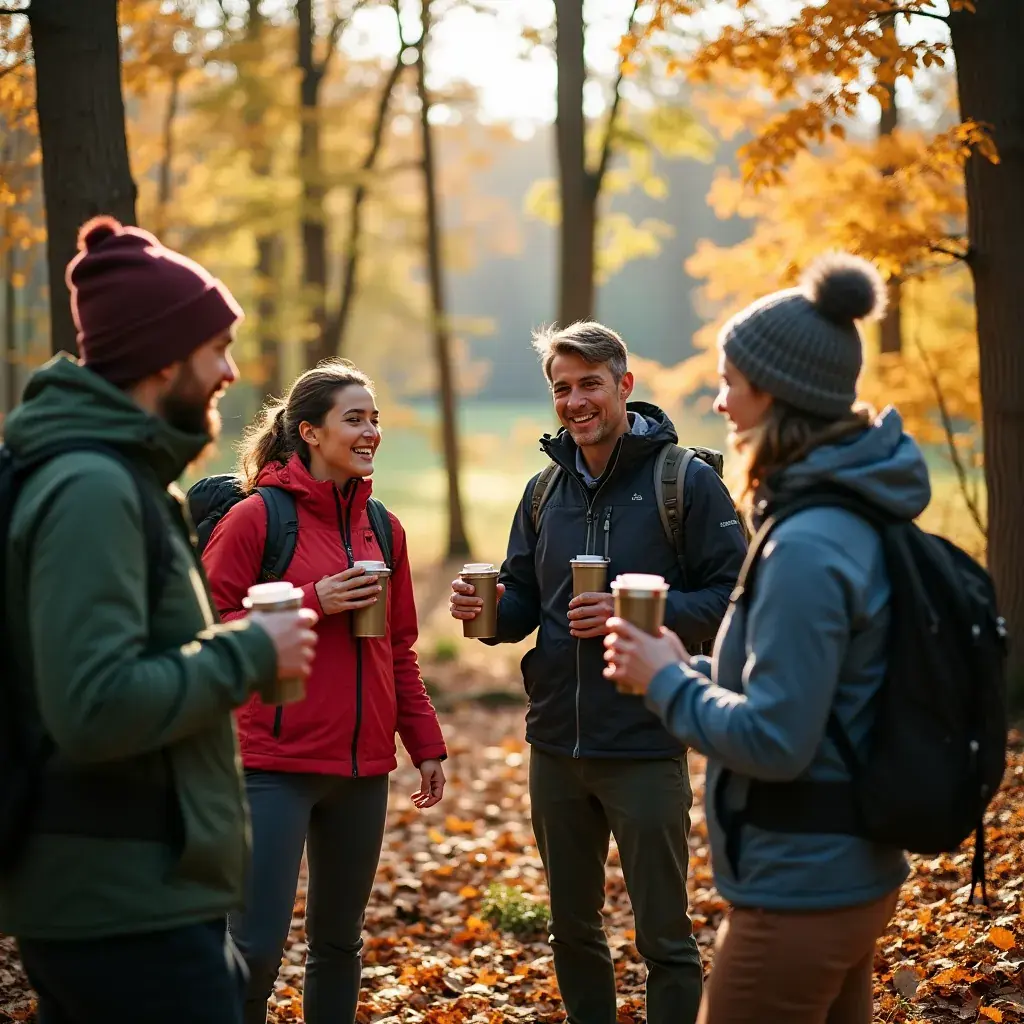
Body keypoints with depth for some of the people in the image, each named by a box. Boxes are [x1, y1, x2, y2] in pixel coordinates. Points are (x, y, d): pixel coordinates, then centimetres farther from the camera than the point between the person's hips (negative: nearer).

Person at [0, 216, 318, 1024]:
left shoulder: (114, 473, 13)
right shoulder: (92, 488, -19)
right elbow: (96, 708, -27)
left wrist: (231, 651, 8)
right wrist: (249, 654, -16)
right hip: (129, 909, -10)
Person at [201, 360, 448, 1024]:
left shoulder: (382, 528, 11)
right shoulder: (255, 518, -7)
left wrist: (427, 744, 13)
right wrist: (312, 603, -17)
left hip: (362, 767, 6)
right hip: (276, 763, -6)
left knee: (339, 942, 15)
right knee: (256, 947, -7)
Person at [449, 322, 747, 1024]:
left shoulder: (686, 481, -7)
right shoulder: (545, 491, 10)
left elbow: (732, 598, -11)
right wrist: (489, 611, -6)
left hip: (646, 747, -5)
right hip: (555, 746, 6)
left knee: (664, 936, 4)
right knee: (572, 929, 17)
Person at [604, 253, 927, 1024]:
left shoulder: (808, 547, -24)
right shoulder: (857, 516, 7)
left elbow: (774, 739, -24)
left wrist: (666, 680, -11)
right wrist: (692, 669, 7)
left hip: (801, 889, -9)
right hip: (853, 874, 10)